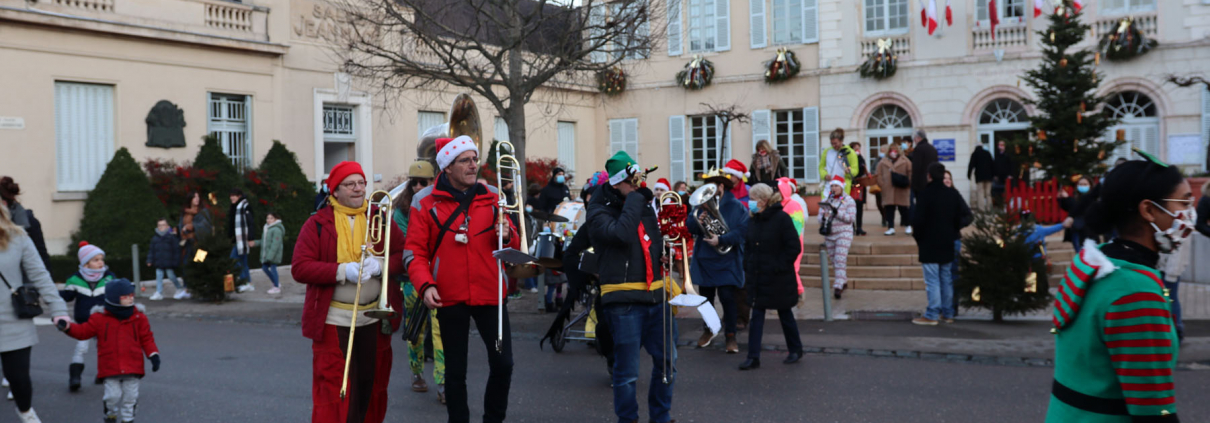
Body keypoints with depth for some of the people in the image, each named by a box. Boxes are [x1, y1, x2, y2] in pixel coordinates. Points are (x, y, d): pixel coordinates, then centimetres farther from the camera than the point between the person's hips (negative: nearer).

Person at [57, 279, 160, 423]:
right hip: (110, 367, -1)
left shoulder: (139, 317, 0)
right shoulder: (100, 318, -2)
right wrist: (67, 327, -12)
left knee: (130, 395, 5)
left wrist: (153, 355, -6)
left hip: (132, 366, 1)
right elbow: (83, 331, 4)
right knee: (113, 395, -3)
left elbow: (146, 338, 3)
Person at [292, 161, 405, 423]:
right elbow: (299, 268, -8)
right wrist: (342, 271, -20)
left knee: (372, 388, 10)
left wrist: (380, 265, -17)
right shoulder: (318, 224, -1)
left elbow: (404, 253, 3)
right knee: (334, 390, -4)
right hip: (334, 322, -3)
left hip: (376, 320, 3)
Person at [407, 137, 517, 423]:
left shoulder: (491, 197, 6)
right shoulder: (426, 202, -2)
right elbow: (415, 252, -3)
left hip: (489, 294, 2)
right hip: (449, 298, -2)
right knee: (455, 371, 9)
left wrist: (507, 236, -12)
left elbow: (513, 246, 11)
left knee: (503, 364, -1)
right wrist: (425, 285, -17)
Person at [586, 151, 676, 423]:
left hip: (655, 297, 7)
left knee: (667, 361, 11)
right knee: (627, 372, -1)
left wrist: (663, 253, 8)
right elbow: (621, 233, -27)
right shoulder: (599, 213, -7)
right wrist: (634, 199, -17)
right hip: (624, 300, -7)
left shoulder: (645, 206, 15)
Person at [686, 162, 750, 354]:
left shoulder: (737, 207, -6)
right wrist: (697, 221, -22)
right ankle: (708, 330, 33)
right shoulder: (702, 205, 6)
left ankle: (731, 335, 5)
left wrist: (721, 240, -27)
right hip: (704, 260, 4)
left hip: (727, 262, -4)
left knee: (728, 297, -8)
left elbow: (741, 231, -17)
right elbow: (689, 226, 0)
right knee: (706, 297, 15)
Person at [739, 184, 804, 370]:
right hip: (758, 276, 6)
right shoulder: (755, 220, 6)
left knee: (785, 313, 10)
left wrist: (779, 267, -16)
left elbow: (794, 247, -15)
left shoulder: (782, 218, -14)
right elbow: (748, 245, 16)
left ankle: (796, 350, 29)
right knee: (757, 315, 2)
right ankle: (753, 357, 3)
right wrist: (748, 265, 4)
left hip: (778, 278, -6)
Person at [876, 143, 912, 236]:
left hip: (901, 190, -2)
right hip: (888, 190, 2)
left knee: (903, 209, 3)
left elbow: (910, 173, 2)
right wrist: (882, 185, -3)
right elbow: (880, 175, 9)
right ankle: (891, 228, 3)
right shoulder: (882, 162, 10)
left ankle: (908, 226, 17)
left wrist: (908, 183, -6)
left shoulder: (905, 161, 5)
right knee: (889, 209, -1)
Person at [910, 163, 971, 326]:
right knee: (947, 279, 13)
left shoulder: (925, 195, -14)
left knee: (932, 280, -5)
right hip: (948, 244, 6)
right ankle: (948, 313, 18)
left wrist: (918, 238, 0)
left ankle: (932, 315, -4)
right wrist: (955, 229, 16)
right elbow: (967, 216, 6)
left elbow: (918, 220, -15)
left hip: (929, 245, -6)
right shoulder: (953, 194, 4)